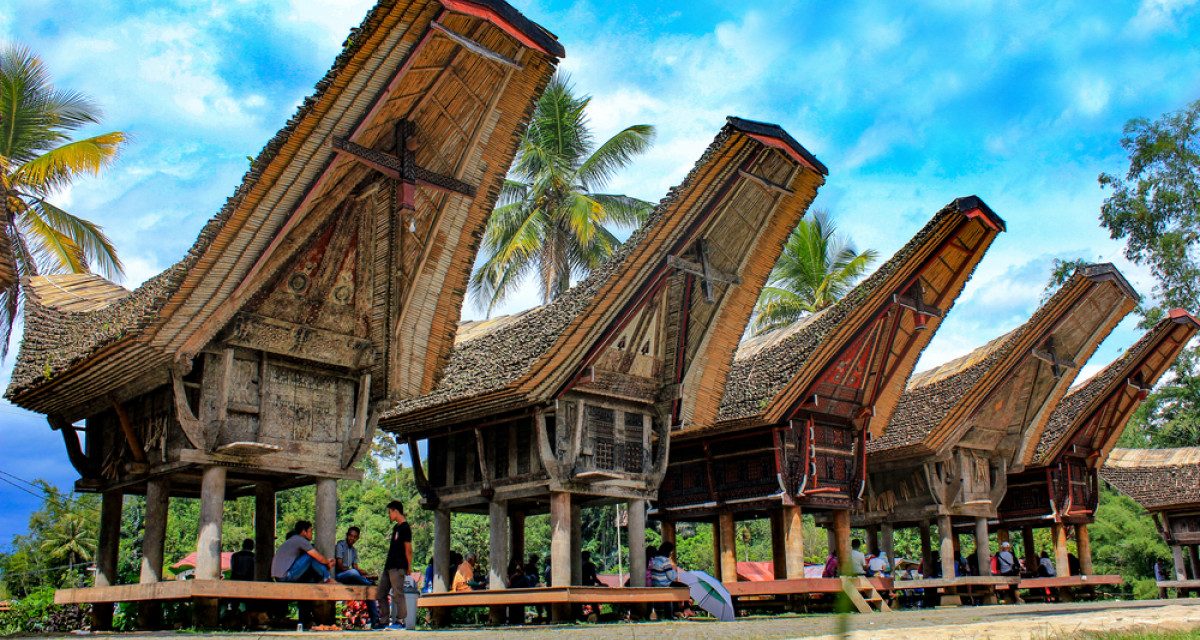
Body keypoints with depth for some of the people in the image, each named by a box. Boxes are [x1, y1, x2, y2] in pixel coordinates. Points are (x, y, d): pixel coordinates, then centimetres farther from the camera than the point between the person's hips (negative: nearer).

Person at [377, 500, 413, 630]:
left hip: (398, 567, -10)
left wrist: (409, 567, -13)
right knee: (380, 595, 10)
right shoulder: (395, 527, 18)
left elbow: (408, 549, -12)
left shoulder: (405, 527, -9)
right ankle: (384, 621, 14)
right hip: (389, 566, 10)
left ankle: (400, 621, -4)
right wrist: (387, 564, 18)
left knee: (398, 594, -8)